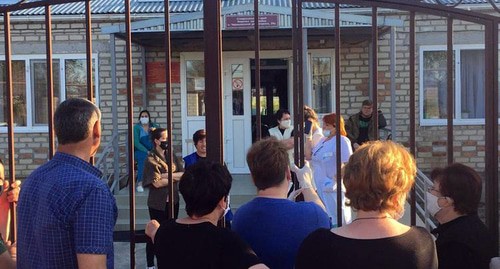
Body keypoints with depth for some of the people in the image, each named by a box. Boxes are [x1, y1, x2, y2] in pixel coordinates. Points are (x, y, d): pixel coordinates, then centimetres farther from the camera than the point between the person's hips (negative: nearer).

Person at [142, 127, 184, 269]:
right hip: (157, 202, -5)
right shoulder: (151, 159, -10)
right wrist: (175, 177, -9)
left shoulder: (172, 156, 7)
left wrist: (167, 175, -16)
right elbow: (157, 182, -18)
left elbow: (184, 174, -3)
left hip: (173, 200, 5)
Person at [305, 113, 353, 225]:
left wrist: (336, 179, -23)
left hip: (333, 189, -9)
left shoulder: (342, 141, -12)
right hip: (320, 188, 9)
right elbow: (308, 156, 17)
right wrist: (308, 137, 11)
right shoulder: (323, 141, 15)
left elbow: (348, 164, -18)